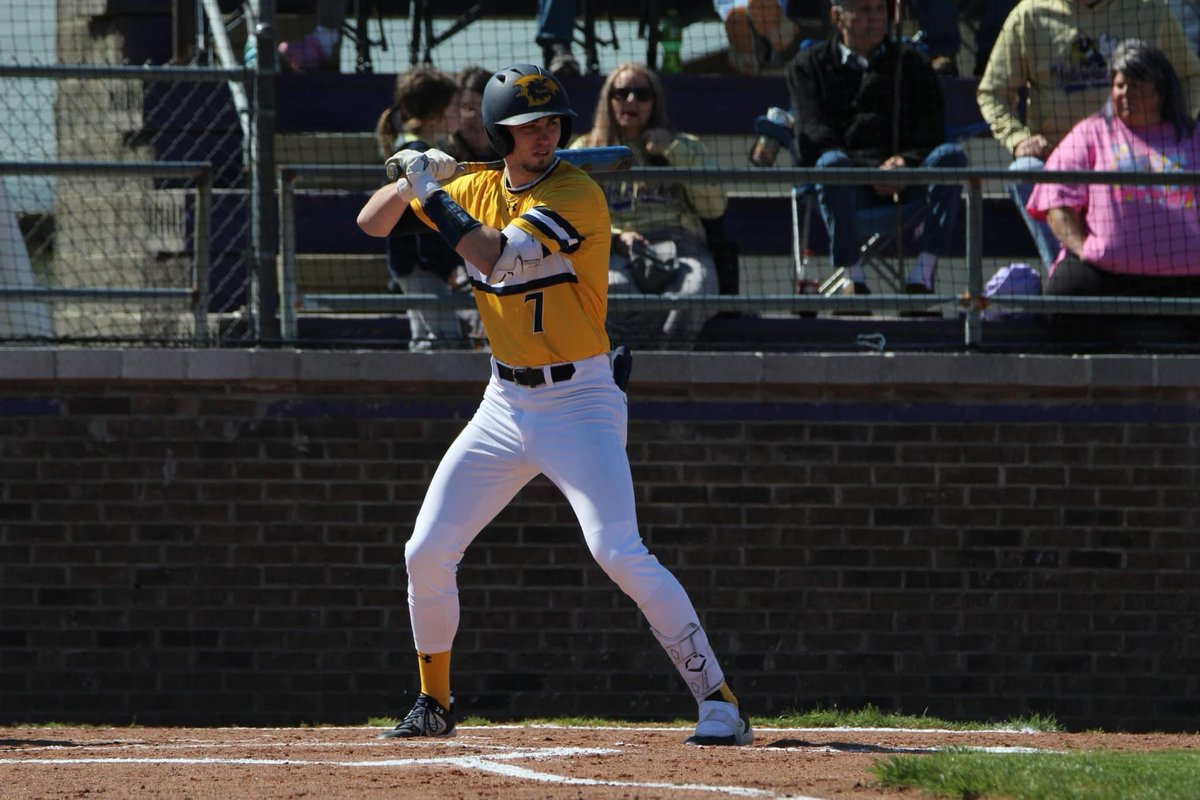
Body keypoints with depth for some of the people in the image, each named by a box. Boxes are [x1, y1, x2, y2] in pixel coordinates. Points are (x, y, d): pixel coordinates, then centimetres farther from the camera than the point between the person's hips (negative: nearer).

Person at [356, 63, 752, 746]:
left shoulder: (578, 194, -16)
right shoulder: (478, 190, 5)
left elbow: (494, 254, -28)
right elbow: (373, 222, 12)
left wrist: (429, 190, -18)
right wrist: (412, 181, -8)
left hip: (582, 401, -7)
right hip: (506, 403, 7)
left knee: (619, 552, -21)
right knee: (428, 554, 5)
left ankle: (719, 700, -17)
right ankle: (434, 704, 25)